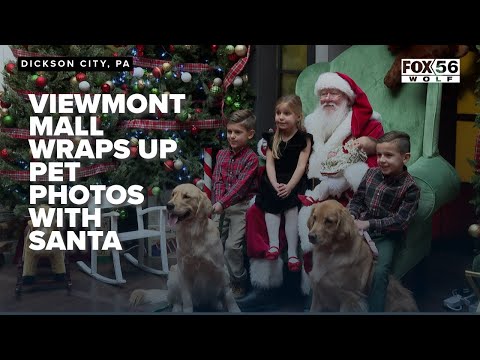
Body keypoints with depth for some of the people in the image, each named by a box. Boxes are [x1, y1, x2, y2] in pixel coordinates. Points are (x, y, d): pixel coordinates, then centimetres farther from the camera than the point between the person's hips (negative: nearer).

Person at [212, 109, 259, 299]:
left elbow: (240, 184, -18)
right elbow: (217, 181, 2)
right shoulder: (222, 155, 8)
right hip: (221, 205, 6)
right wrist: (218, 201, -15)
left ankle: (238, 285, 3)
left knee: (232, 245, -13)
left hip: (241, 206, -6)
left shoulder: (251, 158, -9)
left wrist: (222, 203, -26)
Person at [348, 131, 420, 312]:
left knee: (380, 272, -27)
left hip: (385, 236, -5)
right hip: (360, 228, 5)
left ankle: (375, 308, -13)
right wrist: (351, 215, -7)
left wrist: (368, 224, -22)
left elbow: (400, 221, -16)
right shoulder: (372, 173, 4)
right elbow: (357, 199, 14)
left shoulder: (410, 188, -11)